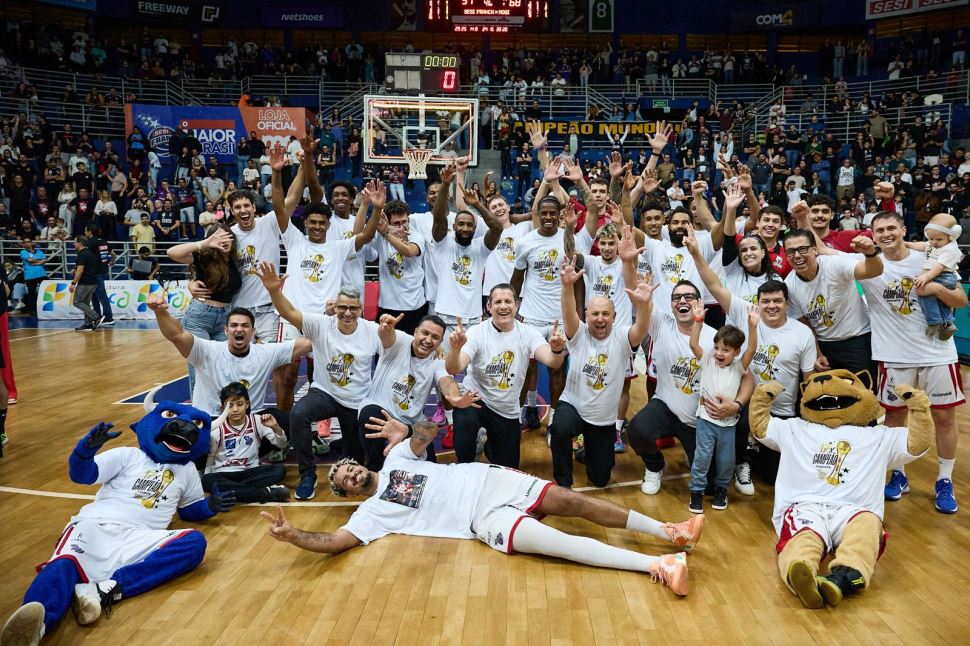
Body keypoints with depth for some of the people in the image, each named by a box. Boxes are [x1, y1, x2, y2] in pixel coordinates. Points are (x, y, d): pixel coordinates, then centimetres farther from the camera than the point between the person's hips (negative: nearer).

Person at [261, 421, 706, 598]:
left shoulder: (396, 458, 15)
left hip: (488, 479, 4)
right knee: (558, 544, -23)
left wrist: (404, 432, 2)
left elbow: (429, 433, 16)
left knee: (573, 502, -11)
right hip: (483, 518, -4)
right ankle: (657, 566, -31)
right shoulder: (371, 512, 3)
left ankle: (668, 531, -5)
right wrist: (291, 536, -24)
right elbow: (335, 542, -10)